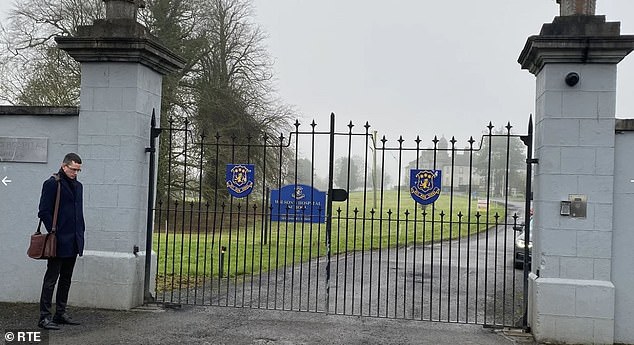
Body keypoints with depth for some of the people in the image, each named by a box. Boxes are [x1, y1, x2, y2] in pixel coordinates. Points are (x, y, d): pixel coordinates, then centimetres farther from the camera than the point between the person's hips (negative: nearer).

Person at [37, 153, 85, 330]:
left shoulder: (78, 186, 16)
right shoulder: (52, 184, -8)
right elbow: (44, 212, -11)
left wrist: (80, 233, 14)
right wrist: (54, 232, -13)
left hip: (73, 242, 8)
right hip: (59, 241, -8)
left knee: (66, 279, 13)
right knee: (51, 279, -4)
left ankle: (60, 314, 21)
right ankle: (44, 317, 0)